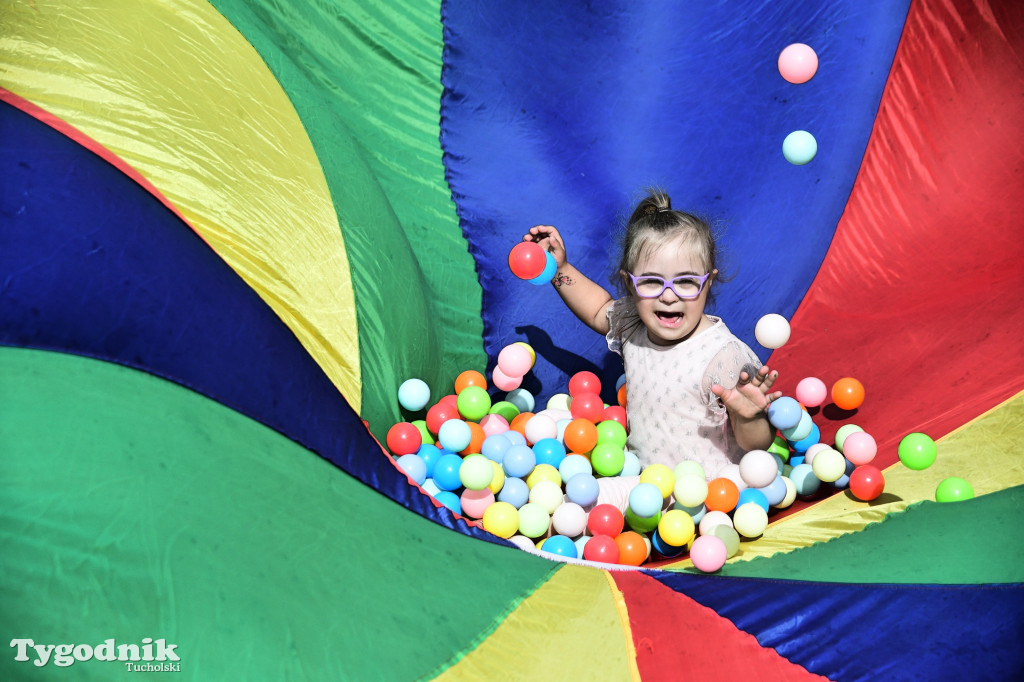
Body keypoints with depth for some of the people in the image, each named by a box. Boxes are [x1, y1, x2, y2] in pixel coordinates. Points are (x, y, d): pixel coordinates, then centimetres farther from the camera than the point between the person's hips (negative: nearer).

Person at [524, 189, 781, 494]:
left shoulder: (725, 356, -24)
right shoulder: (633, 325, -4)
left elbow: (756, 446, -18)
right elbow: (600, 310, 21)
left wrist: (749, 418, -40)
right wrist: (560, 269, 12)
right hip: (639, 466, 8)